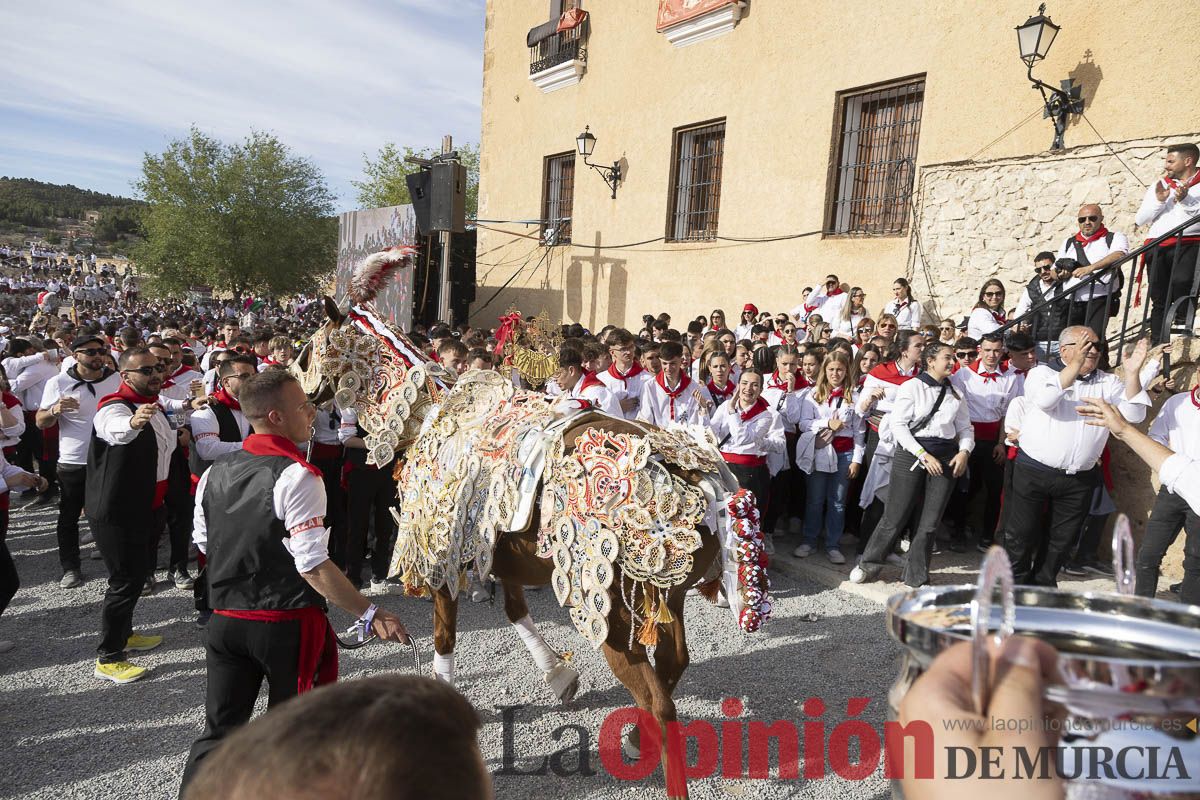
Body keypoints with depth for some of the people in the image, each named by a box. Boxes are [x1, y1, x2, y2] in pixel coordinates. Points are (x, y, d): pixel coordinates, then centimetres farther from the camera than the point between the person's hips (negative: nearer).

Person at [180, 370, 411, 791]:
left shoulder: (215, 472, 2)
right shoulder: (296, 475, -20)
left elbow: (204, 544, 12)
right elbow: (313, 565, -24)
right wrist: (370, 614, -19)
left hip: (226, 619, 6)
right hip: (287, 624, -5)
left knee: (219, 728, 18)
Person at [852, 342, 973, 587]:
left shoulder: (955, 393, 11)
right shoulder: (912, 387, -4)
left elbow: (965, 428, 16)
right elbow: (898, 426, -9)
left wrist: (964, 451, -4)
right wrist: (923, 455, -14)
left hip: (945, 457, 4)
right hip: (911, 454, -4)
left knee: (930, 522, 7)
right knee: (895, 517, -1)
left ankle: (917, 577, 21)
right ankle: (868, 565, 19)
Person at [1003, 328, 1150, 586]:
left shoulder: (1108, 382, 8)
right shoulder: (1041, 372, -2)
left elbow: (1134, 415, -5)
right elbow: (1045, 399, -23)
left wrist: (1132, 373, -16)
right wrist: (1075, 364, -29)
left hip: (1079, 478, 4)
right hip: (1034, 472, -3)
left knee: (1060, 539, 12)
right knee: (1021, 534, 2)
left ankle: (1043, 588, 27)